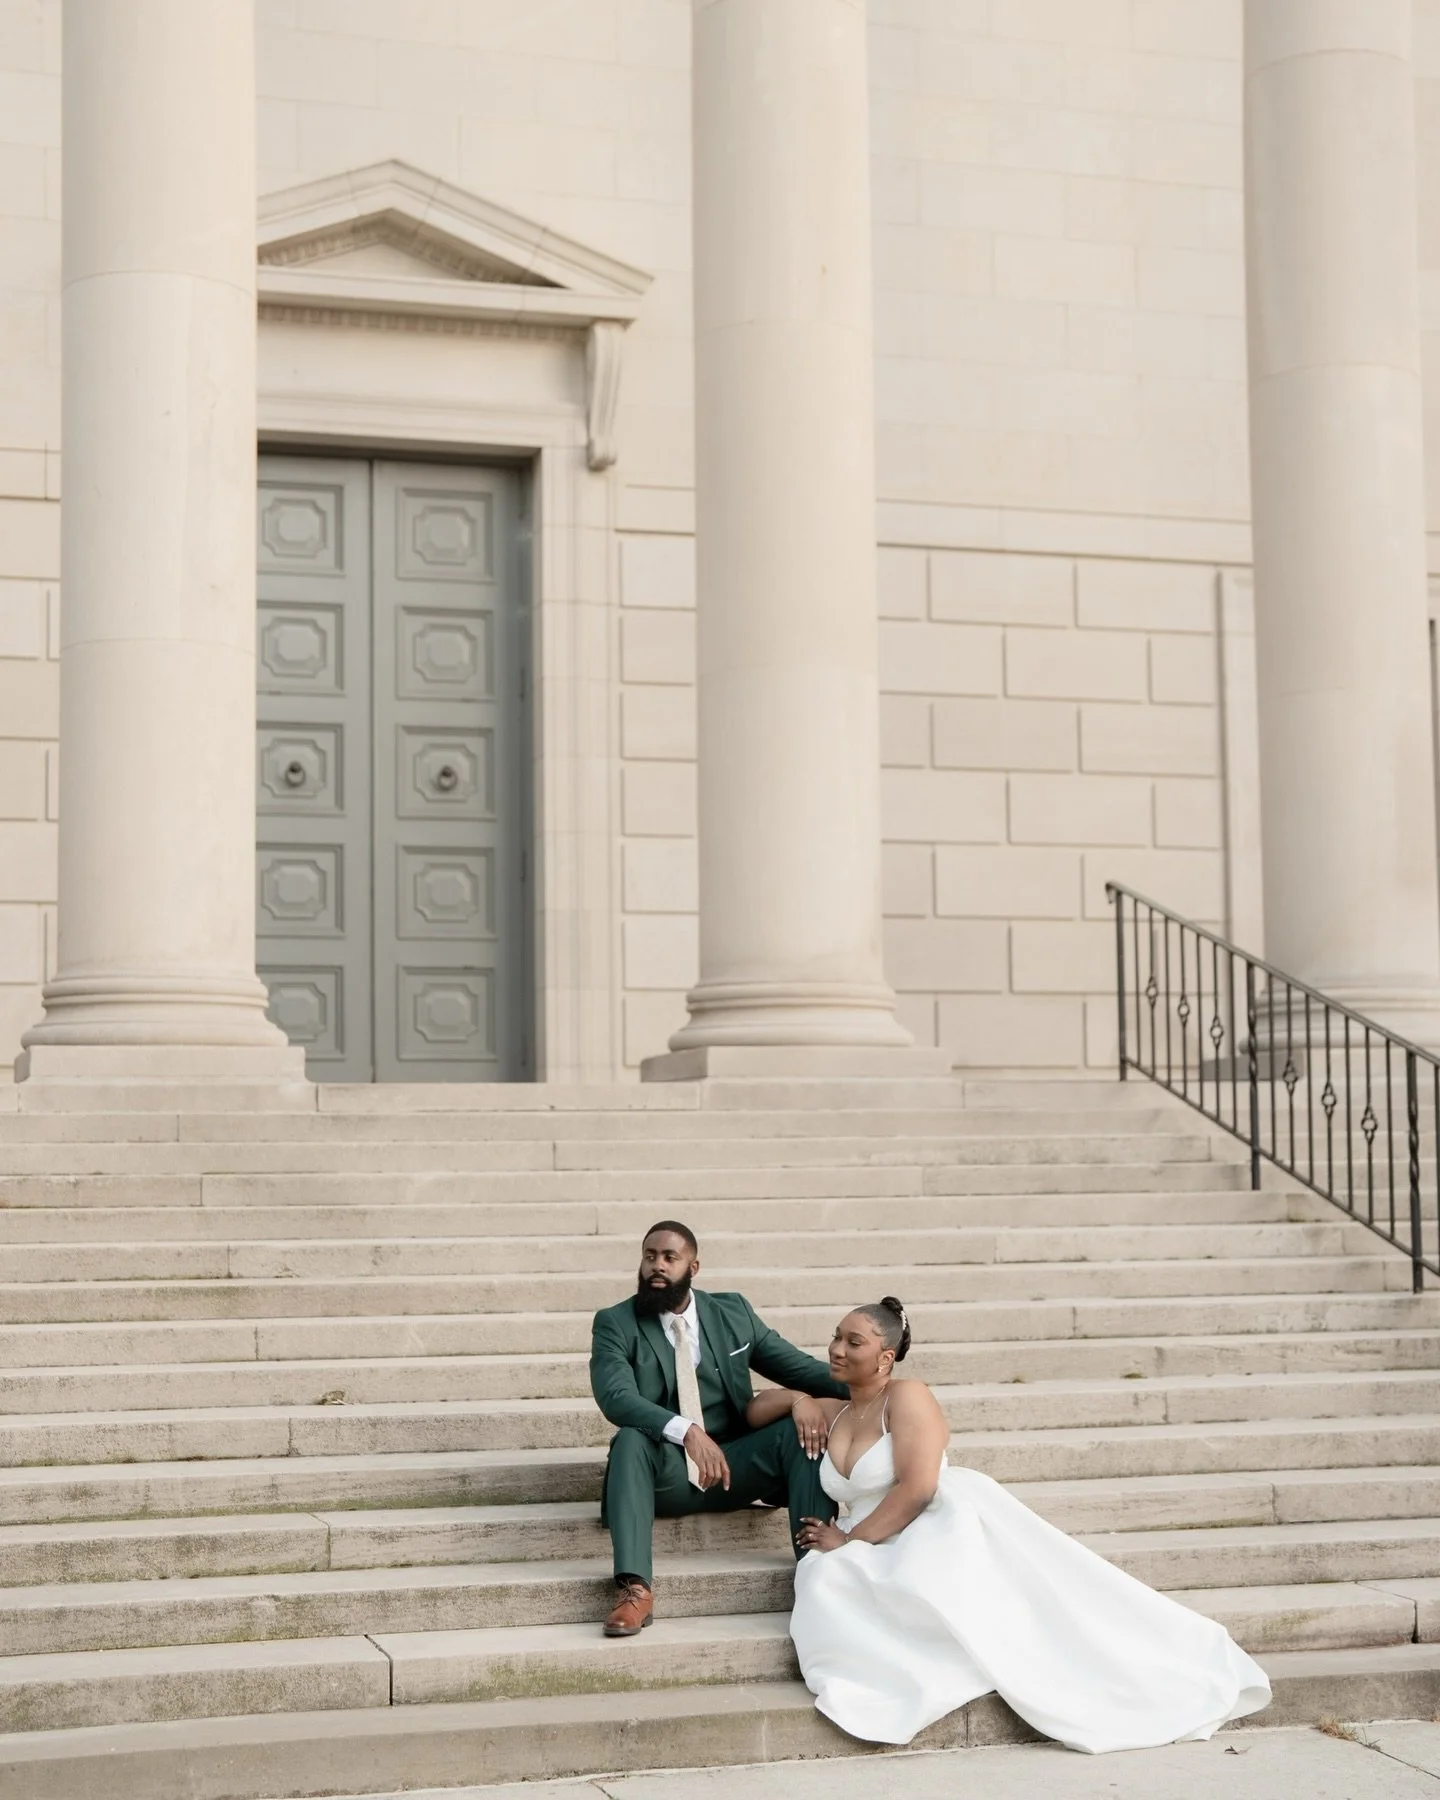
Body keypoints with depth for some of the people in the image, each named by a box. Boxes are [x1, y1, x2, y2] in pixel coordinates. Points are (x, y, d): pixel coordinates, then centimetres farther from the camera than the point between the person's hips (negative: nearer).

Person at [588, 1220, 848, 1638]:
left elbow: (797, 1366, 10)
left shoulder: (733, 1312, 8)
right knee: (631, 1439, -34)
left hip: (734, 1467, 3)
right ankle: (635, 1588, -44)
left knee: (804, 1427, -21)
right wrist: (686, 1431, -36)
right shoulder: (615, 1324, -2)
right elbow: (615, 1397, -19)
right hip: (665, 1472, -3)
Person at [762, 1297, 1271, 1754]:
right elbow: (754, 1413, 30)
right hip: (880, 1555, 7)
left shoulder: (907, 1398, -2)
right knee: (824, 1583, -27)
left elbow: (917, 1489, -14)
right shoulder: (833, 1415, 20)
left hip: (941, 1524, -7)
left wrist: (850, 1540, -12)